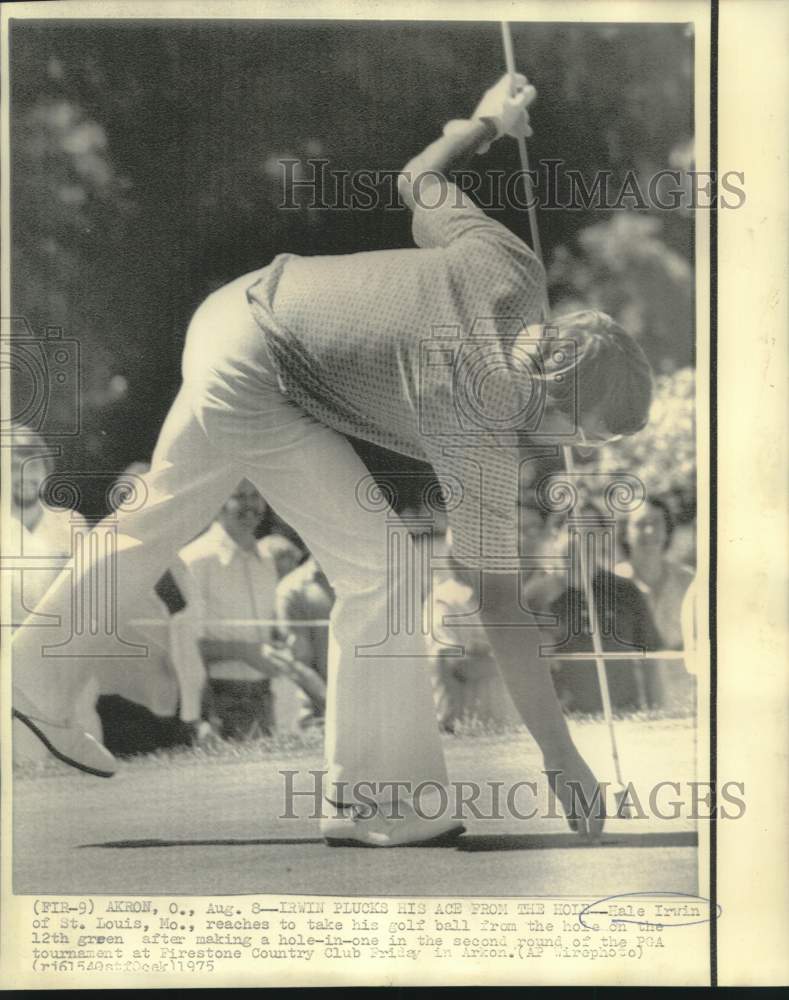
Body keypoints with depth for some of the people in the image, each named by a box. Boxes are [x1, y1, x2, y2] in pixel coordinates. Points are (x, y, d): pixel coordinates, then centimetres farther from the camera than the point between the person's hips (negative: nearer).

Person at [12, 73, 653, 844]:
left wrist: (490, 120, 27)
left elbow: (417, 181, 7)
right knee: (373, 571, -8)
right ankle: (377, 802, 2)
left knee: (159, 519, 24)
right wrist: (561, 759, -17)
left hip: (240, 307, 9)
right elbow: (500, 606, -22)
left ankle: (31, 673, 41)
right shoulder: (486, 435, -24)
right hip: (254, 382, -9)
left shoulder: (514, 269, -10)